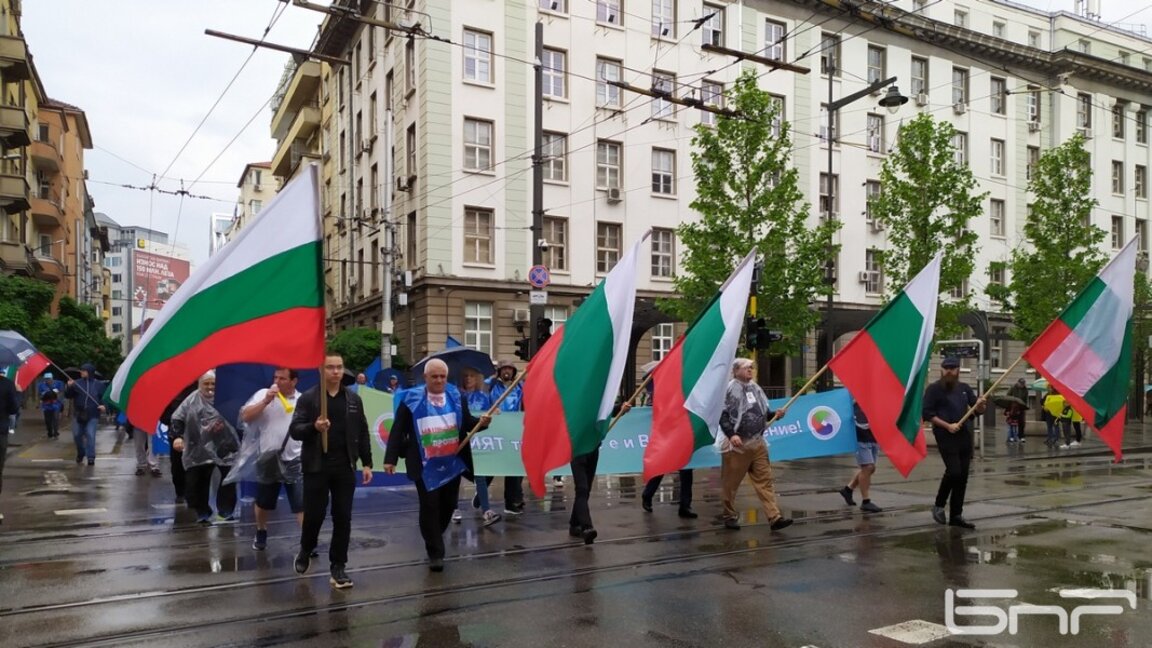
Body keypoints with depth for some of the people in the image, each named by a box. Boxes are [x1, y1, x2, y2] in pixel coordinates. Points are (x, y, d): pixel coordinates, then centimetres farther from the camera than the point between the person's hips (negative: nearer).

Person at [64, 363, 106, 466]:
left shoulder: (98, 384, 3)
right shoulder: (77, 383, 5)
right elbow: (67, 395, 3)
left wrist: (103, 405, -11)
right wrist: (69, 387, -15)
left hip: (92, 415, -2)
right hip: (78, 414, 2)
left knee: (90, 436, -9)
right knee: (77, 435, 5)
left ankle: (91, 457, -5)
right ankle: (80, 453, 28)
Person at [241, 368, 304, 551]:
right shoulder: (263, 394, -2)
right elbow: (245, 416, -12)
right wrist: (265, 401, -20)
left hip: (294, 460, -1)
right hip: (268, 458, 1)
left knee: (302, 505, -7)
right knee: (263, 503, 19)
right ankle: (261, 534, 42)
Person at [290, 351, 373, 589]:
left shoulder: (353, 399, 8)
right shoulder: (308, 398, -3)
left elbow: (362, 433, 10)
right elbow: (294, 430, -7)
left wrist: (366, 463, 5)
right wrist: (314, 427, -27)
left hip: (345, 468, 3)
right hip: (316, 467, -2)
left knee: (343, 518, 2)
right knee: (314, 514, 5)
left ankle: (337, 567, 12)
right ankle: (305, 551, 34)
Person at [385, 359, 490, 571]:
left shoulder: (456, 397, 2)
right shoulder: (411, 400, -7)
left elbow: (467, 423, 7)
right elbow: (397, 430, -6)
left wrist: (481, 422, -15)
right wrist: (390, 458, -11)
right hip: (425, 465, -3)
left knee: (448, 505, 14)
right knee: (430, 506, -3)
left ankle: (434, 538, 39)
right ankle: (435, 552, 7)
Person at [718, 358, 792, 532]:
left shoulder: (755, 388, 14)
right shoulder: (729, 389, -8)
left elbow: (763, 413, 22)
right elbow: (722, 414, -15)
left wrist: (775, 414, 2)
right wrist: (731, 434, -24)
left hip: (758, 443, 6)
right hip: (737, 445, -6)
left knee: (766, 481, 2)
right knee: (731, 483, 4)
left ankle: (774, 518, 1)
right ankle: (729, 516, 19)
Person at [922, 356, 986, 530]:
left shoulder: (964, 388, 14)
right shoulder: (934, 389, -2)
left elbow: (978, 410, 16)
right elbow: (927, 413, -8)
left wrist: (980, 404, -7)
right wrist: (947, 425, -16)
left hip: (965, 437, 6)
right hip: (946, 437, -6)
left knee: (962, 477, 6)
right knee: (954, 471, -18)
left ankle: (956, 516, 14)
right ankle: (939, 505, 4)